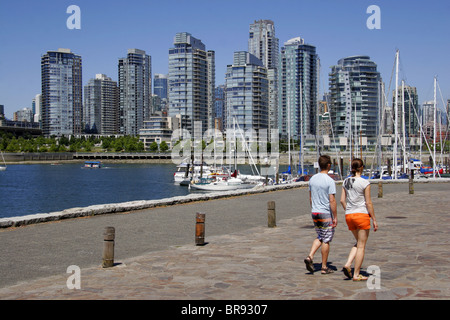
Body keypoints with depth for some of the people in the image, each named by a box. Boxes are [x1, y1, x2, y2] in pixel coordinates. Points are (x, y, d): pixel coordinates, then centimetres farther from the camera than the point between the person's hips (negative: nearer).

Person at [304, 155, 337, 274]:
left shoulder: (312, 179, 5)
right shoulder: (330, 181, -14)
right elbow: (332, 201, -16)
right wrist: (335, 217, -10)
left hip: (314, 212, 6)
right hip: (326, 213, -6)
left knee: (320, 237, 19)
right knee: (326, 240, 4)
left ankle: (310, 257, 1)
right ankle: (324, 267, 10)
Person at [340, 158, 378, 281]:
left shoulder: (346, 181, 6)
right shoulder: (365, 183, -11)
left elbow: (342, 200, 8)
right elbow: (368, 203, -10)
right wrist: (374, 219, -4)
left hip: (349, 215, 6)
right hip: (362, 215, -6)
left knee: (359, 243, 21)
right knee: (361, 245, 4)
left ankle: (347, 264, 3)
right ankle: (356, 275, 6)